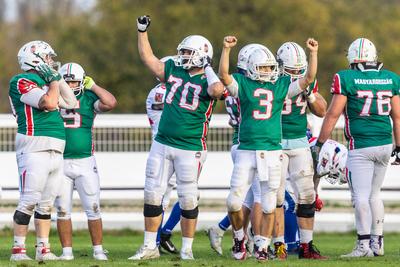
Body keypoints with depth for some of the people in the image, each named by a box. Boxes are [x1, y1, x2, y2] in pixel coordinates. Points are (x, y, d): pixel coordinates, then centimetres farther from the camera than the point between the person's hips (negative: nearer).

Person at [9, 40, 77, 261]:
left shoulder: (45, 82, 20)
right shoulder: (22, 82, -6)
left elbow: (71, 103, 27)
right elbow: (49, 102, -18)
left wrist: (58, 79, 20)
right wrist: (54, 80, -2)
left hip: (55, 151, 9)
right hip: (34, 148, -9)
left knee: (46, 202, 10)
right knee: (29, 200, -11)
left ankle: (43, 249, 13)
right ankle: (18, 249, -8)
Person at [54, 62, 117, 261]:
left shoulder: (88, 98, 1)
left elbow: (111, 103, -13)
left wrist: (92, 86, -7)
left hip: (85, 162, -1)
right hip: (60, 163, 1)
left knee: (93, 209, 1)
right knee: (62, 210, 4)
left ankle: (98, 250, 10)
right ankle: (67, 251, 12)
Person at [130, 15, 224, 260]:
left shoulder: (208, 81, -7)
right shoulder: (174, 72, 9)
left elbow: (217, 90, -31)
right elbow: (148, 57, 18)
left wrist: (207, 69, -15)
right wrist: (142, 31, 14)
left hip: (190, 150, -5)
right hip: (162, 145, 5)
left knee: (188, 200, 1)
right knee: (152, 194, 6)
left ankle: (187, 249, 13)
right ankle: (150, 247, 15)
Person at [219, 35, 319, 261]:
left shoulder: (281, 86, 8)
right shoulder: (243, 84, 2)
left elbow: (309, 79, 4)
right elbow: (224, 75, -14)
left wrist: (313, 53, -5)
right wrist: (227, 49, -22)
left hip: (272, 152, 2)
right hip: (246, 151, -1)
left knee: (269, 205, 4)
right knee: (234, 201, -4)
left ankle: (263, 245, 15)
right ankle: (239, 237, 20)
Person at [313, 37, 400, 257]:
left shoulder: (346, 79, -8)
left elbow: (333, 115, -6)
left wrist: (319, 144, 2)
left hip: (360, 147, -5)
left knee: (361, 196, -4)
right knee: (374, 194, 17)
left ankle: (364, 245, -8)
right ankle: (377, 242, 19)